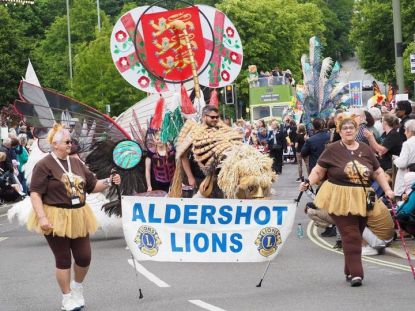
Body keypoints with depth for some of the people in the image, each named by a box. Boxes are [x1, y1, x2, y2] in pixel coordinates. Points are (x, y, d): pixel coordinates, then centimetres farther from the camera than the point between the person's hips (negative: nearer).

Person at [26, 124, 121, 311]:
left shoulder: (76, 163, 10)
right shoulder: (44, 166, -10)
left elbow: (92, 185, 14)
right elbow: (35, 193, -14)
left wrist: (109, 182, -4)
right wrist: (42, 217, -22)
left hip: (78, 217, 6)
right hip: (56, 219, -6)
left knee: (84, 257, 5)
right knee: (63, 260, 3)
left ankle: (77, 286, 34)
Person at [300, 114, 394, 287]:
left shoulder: (365, 150, 8)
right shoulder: (333, 150, -2)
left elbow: (378, 172, 13)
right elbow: (318, 171, 0)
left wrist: (387, 189, 4)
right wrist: (308, 182, -17)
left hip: (362, 200, 4)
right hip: (340, 200, -4)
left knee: (356, 236, 9)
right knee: (351, 236, -11)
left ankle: (350, 271, 22)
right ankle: (356, 273, -11)